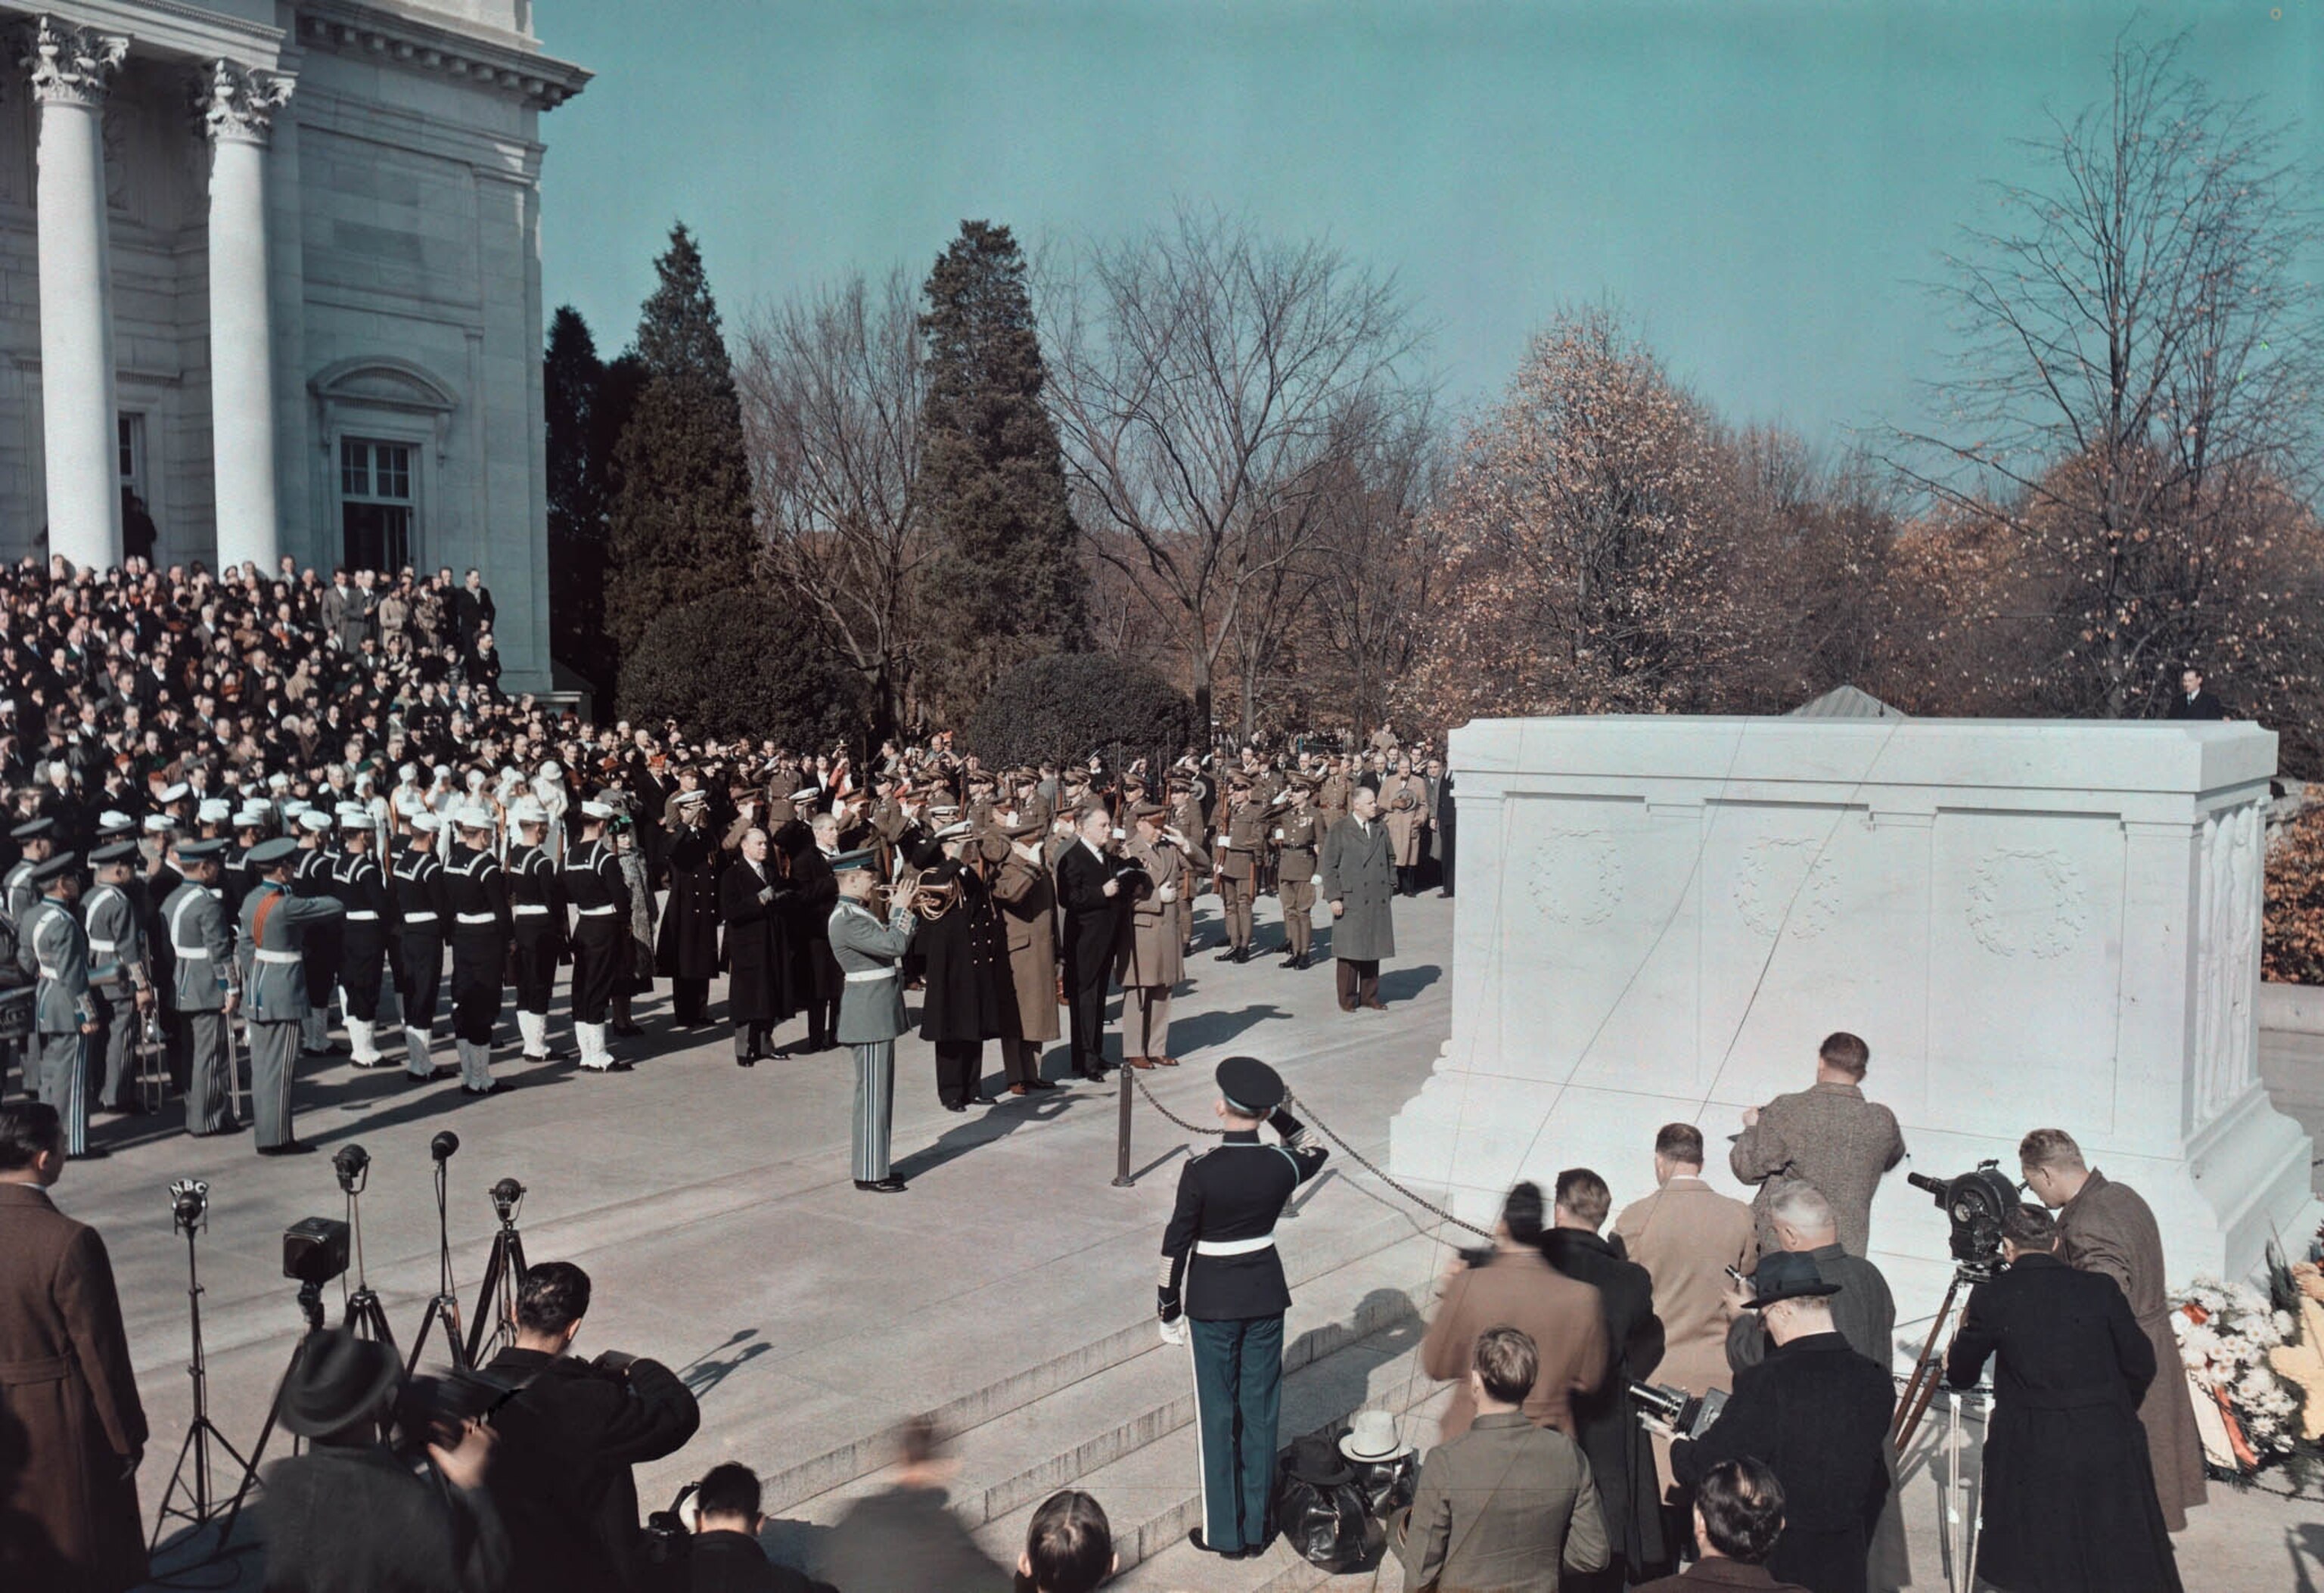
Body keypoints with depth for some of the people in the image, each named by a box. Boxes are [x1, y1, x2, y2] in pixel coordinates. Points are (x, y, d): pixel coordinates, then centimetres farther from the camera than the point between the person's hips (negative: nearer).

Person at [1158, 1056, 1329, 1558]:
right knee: (1261, 1412, 12)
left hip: (1212, 1301, -3)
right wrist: (1282, 1116, 7)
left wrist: (1168, 1309, 0)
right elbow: (1317, 1152, 15)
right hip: (1267, 1295, 3)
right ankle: (1256, 1529, 22)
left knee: (1217, 1414, 9)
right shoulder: (1281, 1165, -10)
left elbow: (1176, 1242, -11)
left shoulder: (1200, 1171, -18)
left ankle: (1223, 1532, 18)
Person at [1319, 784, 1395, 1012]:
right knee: (1349, 950, 0)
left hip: (1377, 900, 5)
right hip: (1350, 900, -4)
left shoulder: (1381, 829, 11)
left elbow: (1390, 861, 18)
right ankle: (1347, 999, 9)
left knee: (1373, 949, 9)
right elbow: (1329, 866, -6)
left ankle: (1370, 996, 20)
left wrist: (1390, 888, 11)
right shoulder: (1339, 830, -4)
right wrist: (1334, 897, -11)